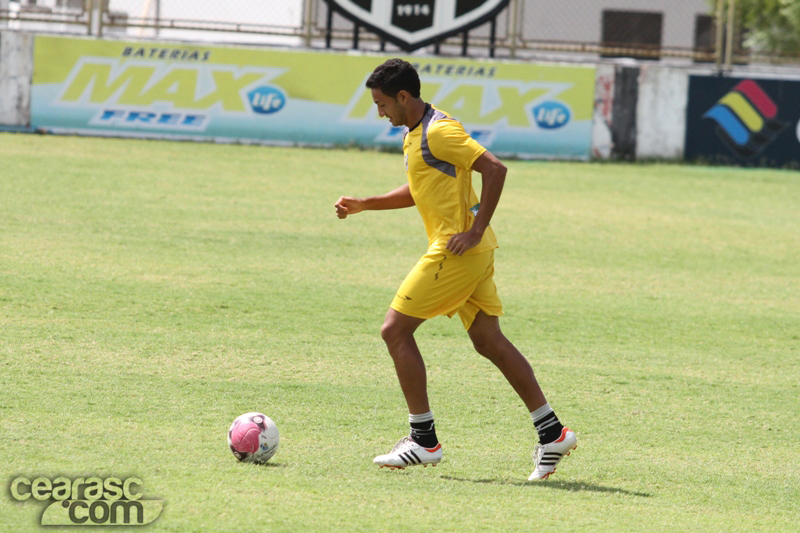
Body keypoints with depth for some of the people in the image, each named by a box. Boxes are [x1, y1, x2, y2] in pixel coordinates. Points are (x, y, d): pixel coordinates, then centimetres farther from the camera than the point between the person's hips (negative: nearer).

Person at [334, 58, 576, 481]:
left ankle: (424, 441, -2)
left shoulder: (438, 132, -15)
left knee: (395, 330, -4)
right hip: (472, 254, 10)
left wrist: (475, 231, -22)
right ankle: (551, 432, 10)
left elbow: (494, 169, -22)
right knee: (488, 341, 10)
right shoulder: (414, 134, 16)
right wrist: (365, 205, 20)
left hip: (457, 249, -10)